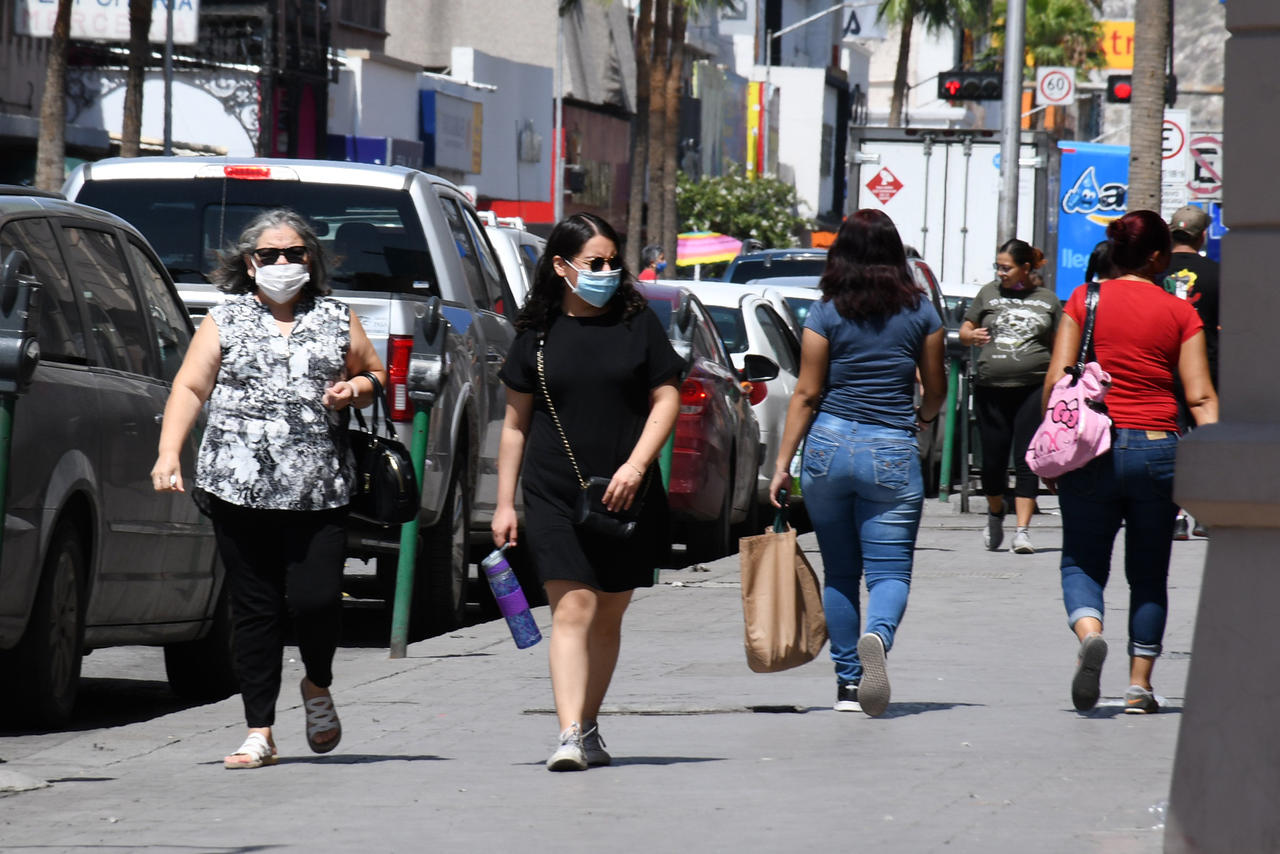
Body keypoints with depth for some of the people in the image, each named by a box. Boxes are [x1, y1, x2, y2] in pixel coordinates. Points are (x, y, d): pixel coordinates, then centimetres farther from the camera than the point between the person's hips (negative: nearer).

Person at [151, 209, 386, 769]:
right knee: (254, 608, 1)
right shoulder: (224, 322, 10)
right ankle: (258, 733, 7)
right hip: (239, 486, 0)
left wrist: (357, 388, 0)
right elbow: (189, 388, 6)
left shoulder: (337, 320, 13)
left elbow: (376, 376, 24)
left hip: (319, 488, 0)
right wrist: (168, 454, -7)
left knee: (316, 598, -10)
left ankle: (318, 686, 22)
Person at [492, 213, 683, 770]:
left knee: (608, 616, 9)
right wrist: (504, 503, 7)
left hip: (625, 495, 1)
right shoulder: (537, 333, 4)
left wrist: (636, 464, -11)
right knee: (572, 608, -13)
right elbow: (516, 421, 10)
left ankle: (588, 729, 21)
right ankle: (569, 736, -20)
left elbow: (666, 400, 4)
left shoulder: (637, 322, 4)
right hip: (553, 494, -1)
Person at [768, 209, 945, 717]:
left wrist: (782, 463, 2)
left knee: (839, 573, 11)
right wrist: (923, 416, 34)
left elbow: (806, 394, -3)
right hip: (892, 453, 0)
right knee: (889, 570, -2)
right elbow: (935, 388, 11)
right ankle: (878, 635, -34)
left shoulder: (827, 314, -2)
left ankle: (848, 683, 13)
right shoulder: (920, 312, 2)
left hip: (828, 446, 1)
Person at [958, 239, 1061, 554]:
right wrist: (972, 335, -8)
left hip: (1033, 387, -2)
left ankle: (1023, 530, -7)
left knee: (1027, 461, -7)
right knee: (993, 459, 5)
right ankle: (995, 513, 31)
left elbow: (1058, 347, 14)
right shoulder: (989, 294, 10)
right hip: (990, 387, 2)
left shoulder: (1047, 300, 9)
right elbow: (964, 330, 16)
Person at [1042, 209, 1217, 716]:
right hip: (1157, 447, 0)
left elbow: (1056, 379, -2)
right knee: (1149, 574, 12)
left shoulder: (1084, 301, 2)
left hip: (1091, 447, 0)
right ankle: (1139, 684, 10)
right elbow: (1200, 396, -3)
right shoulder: (1179, 313, 2)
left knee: (1082, 562, 8)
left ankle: (1089, 632, -22)